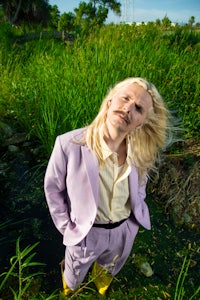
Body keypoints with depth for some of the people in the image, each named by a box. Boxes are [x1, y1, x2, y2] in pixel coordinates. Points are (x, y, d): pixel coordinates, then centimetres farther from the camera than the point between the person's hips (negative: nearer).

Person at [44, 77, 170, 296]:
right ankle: (69, 290, 70)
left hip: (125, 230, 4)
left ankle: (102, 289, 75)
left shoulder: (141, 151, -19)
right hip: (86, 232, -3)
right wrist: (67, 227, -8)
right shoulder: (69, 144, -31)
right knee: (73, 278, 31)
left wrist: (136, 213, 2)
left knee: (109, 270, 37)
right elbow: (53, 188, -14)